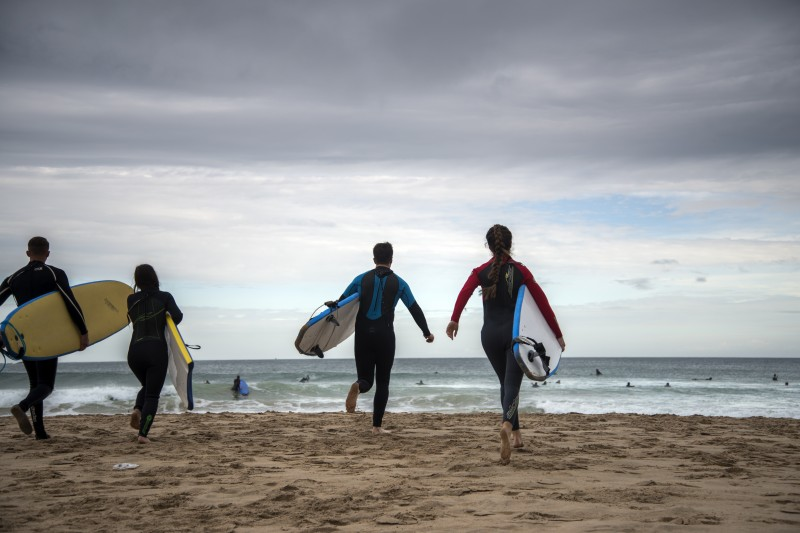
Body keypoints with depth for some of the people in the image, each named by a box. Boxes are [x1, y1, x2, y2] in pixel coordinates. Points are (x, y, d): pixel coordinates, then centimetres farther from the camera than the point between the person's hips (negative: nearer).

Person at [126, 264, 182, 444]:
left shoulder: (131, 300, 10)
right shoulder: (164, 297, 2)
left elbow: (135, 321, 9)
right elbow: (177, 316, -7)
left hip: (135, 351, 3)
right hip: (156, 350, -3)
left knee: (147, 386, 26)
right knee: (153, 394, 1)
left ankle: (137, 410, -3)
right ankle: (143, 434, -13)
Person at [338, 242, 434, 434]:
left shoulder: (361, 279, 6)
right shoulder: (398, 283, 4)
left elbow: (340, 303, 5)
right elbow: (415, 309, 9)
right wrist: (427, 332, 20)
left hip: (363, 336, 1)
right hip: (385, 337, -1)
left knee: (366, 380, 6)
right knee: (382, 382, 8)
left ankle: (358, 387, -31)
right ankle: (377, 426, 2)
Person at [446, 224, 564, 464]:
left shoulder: (481, 272, 2)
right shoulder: (521, 271, 1)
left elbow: (464, 293, -17)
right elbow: (543, 303, 0)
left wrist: (454, 320, -20)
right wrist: (558, 335, 5)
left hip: (490, 334, 2)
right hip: (515, 333, -2)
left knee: (505, 382, 19)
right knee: (512, 384, -7)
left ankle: (515, 433, 23)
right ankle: (507, 424, -36)